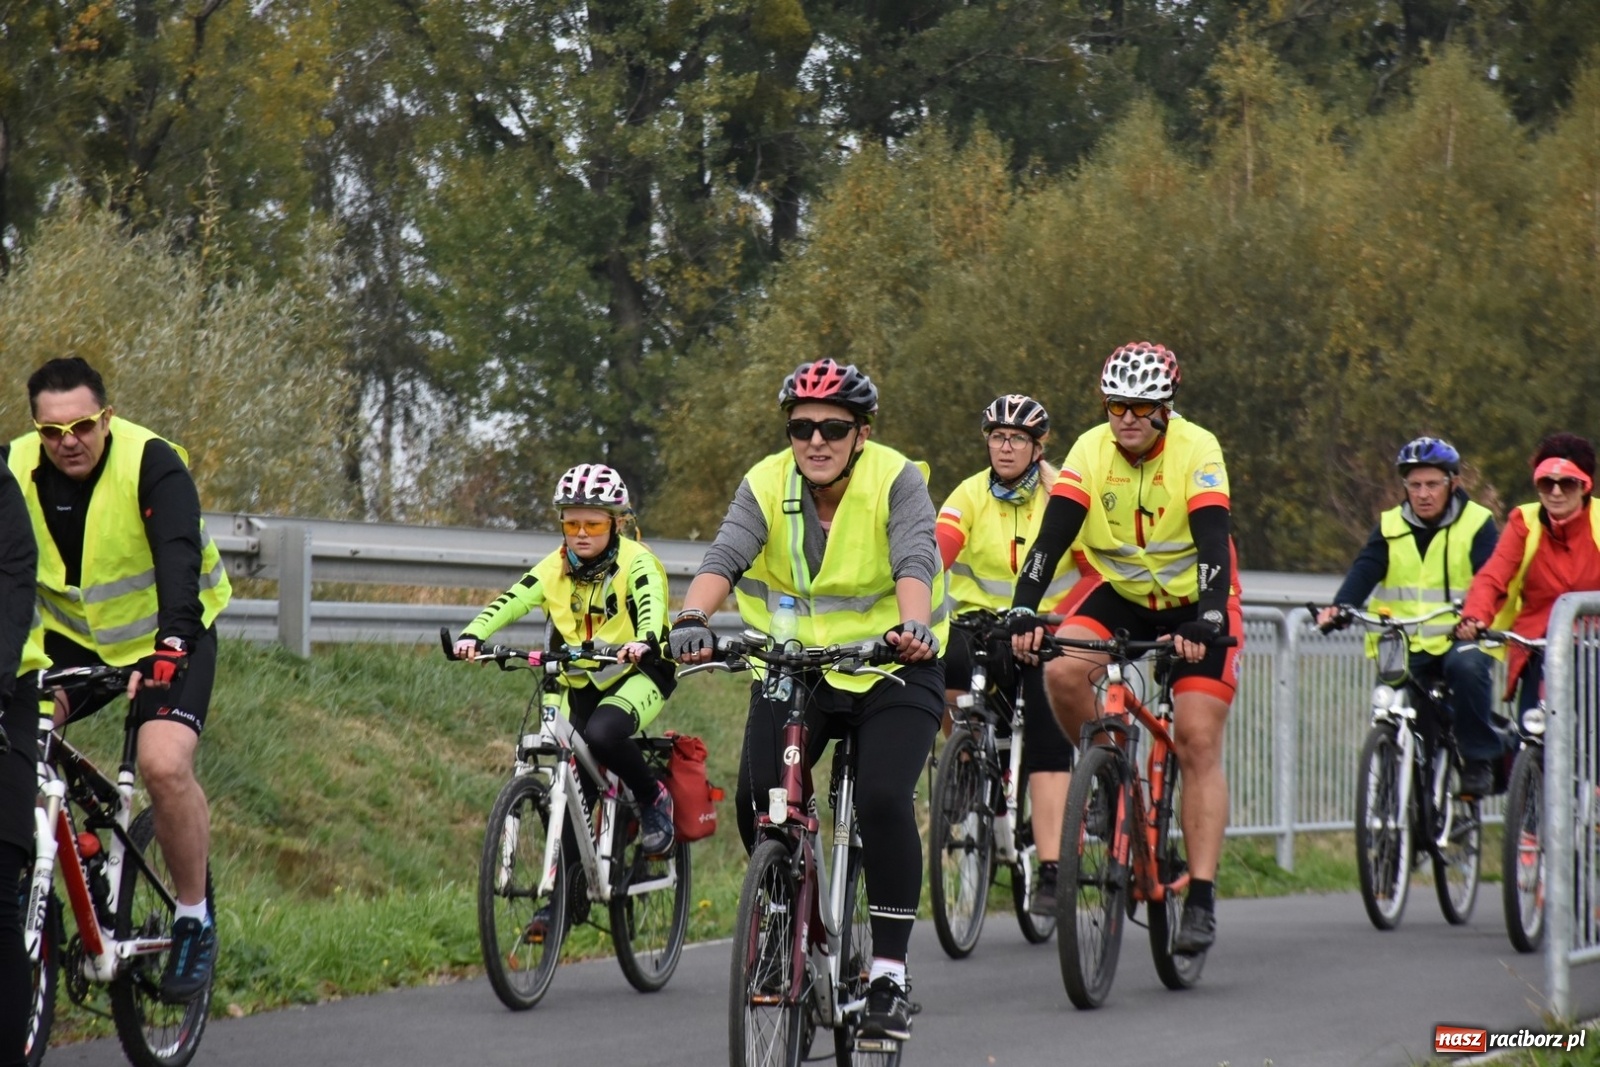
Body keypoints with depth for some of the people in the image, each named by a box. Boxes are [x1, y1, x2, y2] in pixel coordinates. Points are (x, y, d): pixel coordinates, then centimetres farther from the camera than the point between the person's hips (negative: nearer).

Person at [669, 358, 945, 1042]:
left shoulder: (896, 481, -13)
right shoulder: (765, 485, -8)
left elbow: (915, 562, -28)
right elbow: (725, 556, -23)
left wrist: (913, 626, -49)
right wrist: (693, 618, -43)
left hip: (891, 669, -3)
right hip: (793, 668, 3)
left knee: (883, 800, -23)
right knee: (757, 802, -16)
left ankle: (889, 975, -13)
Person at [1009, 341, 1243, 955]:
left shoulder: (1196, 450, -21)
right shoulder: (1091, 451, -13)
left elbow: (1214, 545, -30)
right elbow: (1052, 536, -21)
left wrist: (1206, 623, -45)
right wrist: (1023, 612, -36)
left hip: (1196, 606, -3)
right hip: (1123, 596, 3)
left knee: (1198, 743, -13)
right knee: (1062, 671, -25)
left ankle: (1201, 898, -12)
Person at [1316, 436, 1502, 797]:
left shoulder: (1476, 524, 2)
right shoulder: (1390, 527, 10)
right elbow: (1364, 571, -5)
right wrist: (1339, 607, -26)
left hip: (1461, 639, -3)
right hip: (1406, 645, 3)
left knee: (1466, 667, -34)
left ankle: (1479, 760, -19)